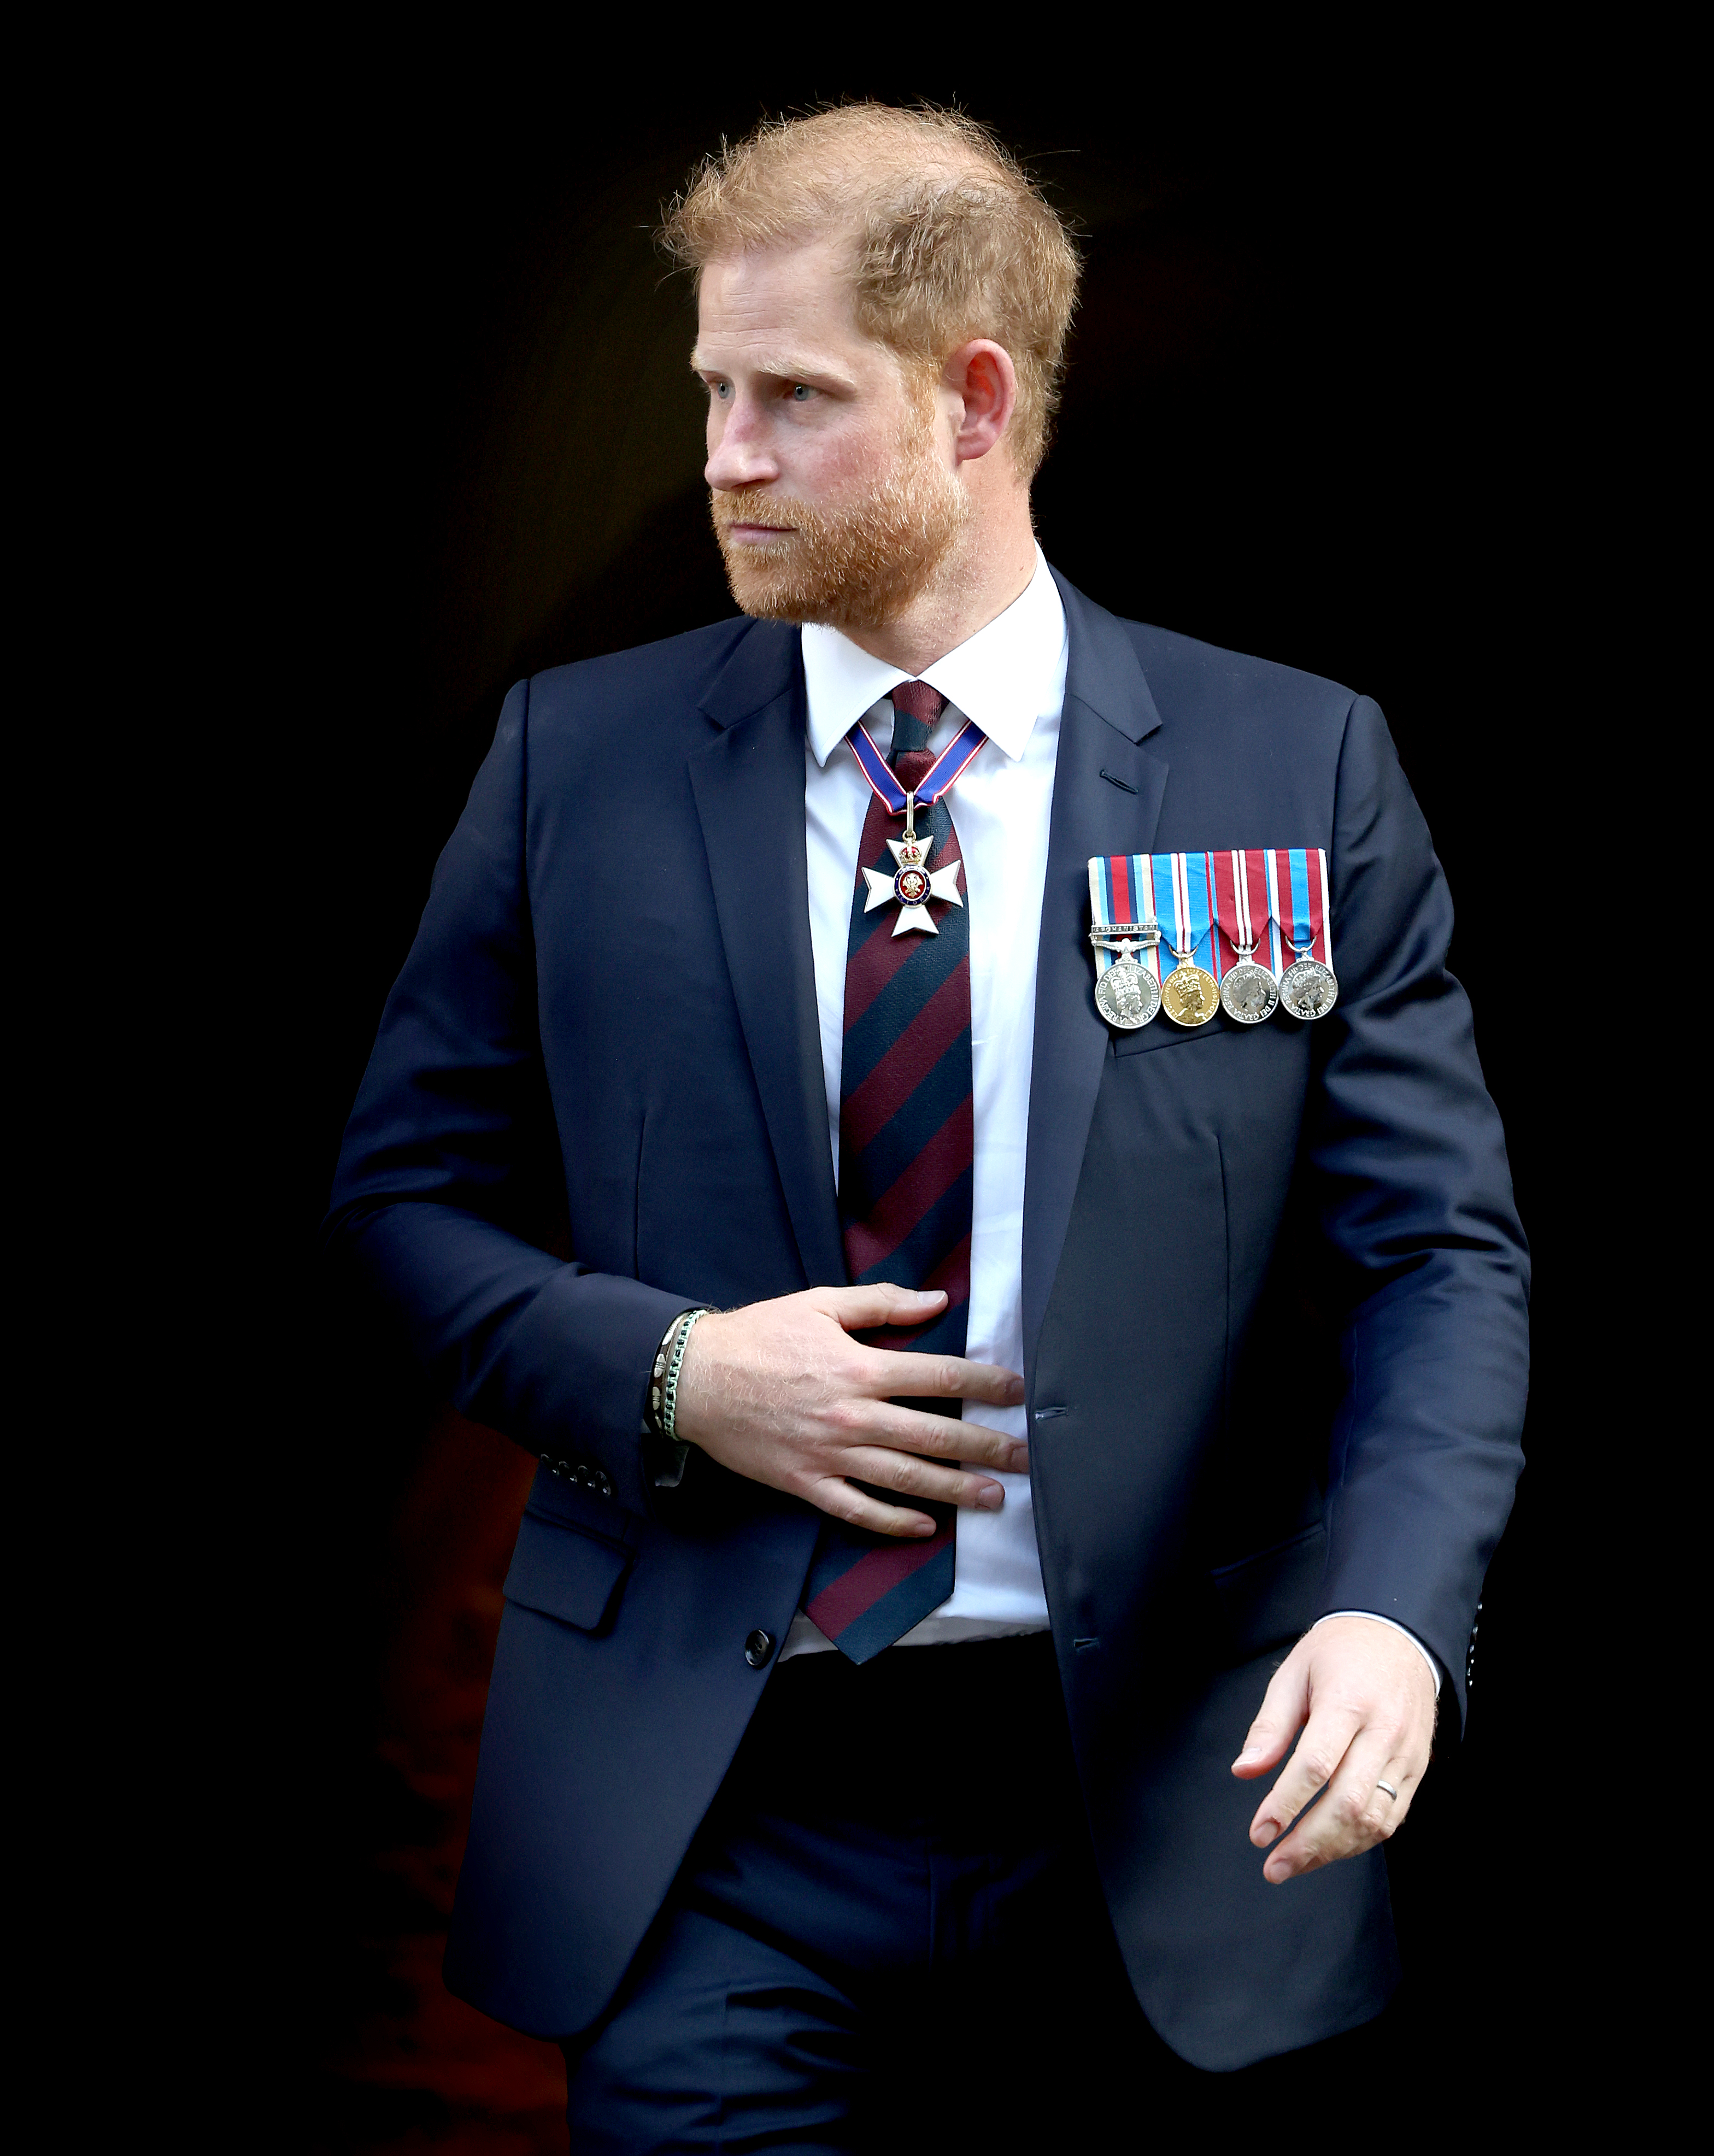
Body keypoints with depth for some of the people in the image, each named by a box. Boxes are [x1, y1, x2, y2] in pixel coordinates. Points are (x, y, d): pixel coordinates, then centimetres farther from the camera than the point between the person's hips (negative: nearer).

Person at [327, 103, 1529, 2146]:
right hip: (700, 1821, 0)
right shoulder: (577, 758, 3)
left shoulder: (1299, 772, -1)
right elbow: (408, 1192, 8)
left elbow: (1438, 1256, -3)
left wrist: (1391, 1613, -20)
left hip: (1162, 1813, 0)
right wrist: (670, 1374, -11)